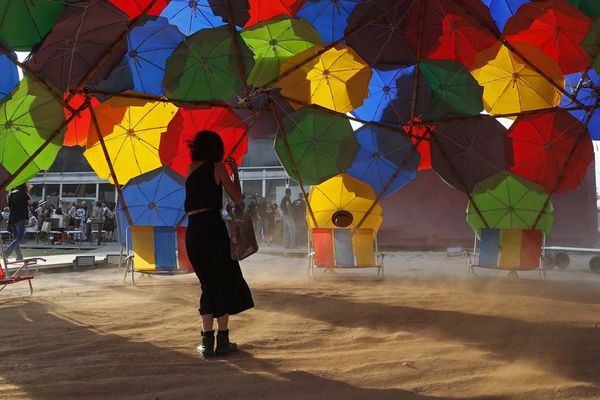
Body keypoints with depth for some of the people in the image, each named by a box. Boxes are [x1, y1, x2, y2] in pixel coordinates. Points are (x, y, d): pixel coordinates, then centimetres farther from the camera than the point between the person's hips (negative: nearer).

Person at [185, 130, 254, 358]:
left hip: (192, 231, 5)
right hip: (212, 226, -5)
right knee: (225, 282, 6)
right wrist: (235, 172, 13)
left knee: (208, 284, 13)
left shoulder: (190, 168, 13)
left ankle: (207, 342, 9)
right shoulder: (217, 167, -1)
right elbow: (237, 199, 1)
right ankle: (223, 341, 4)